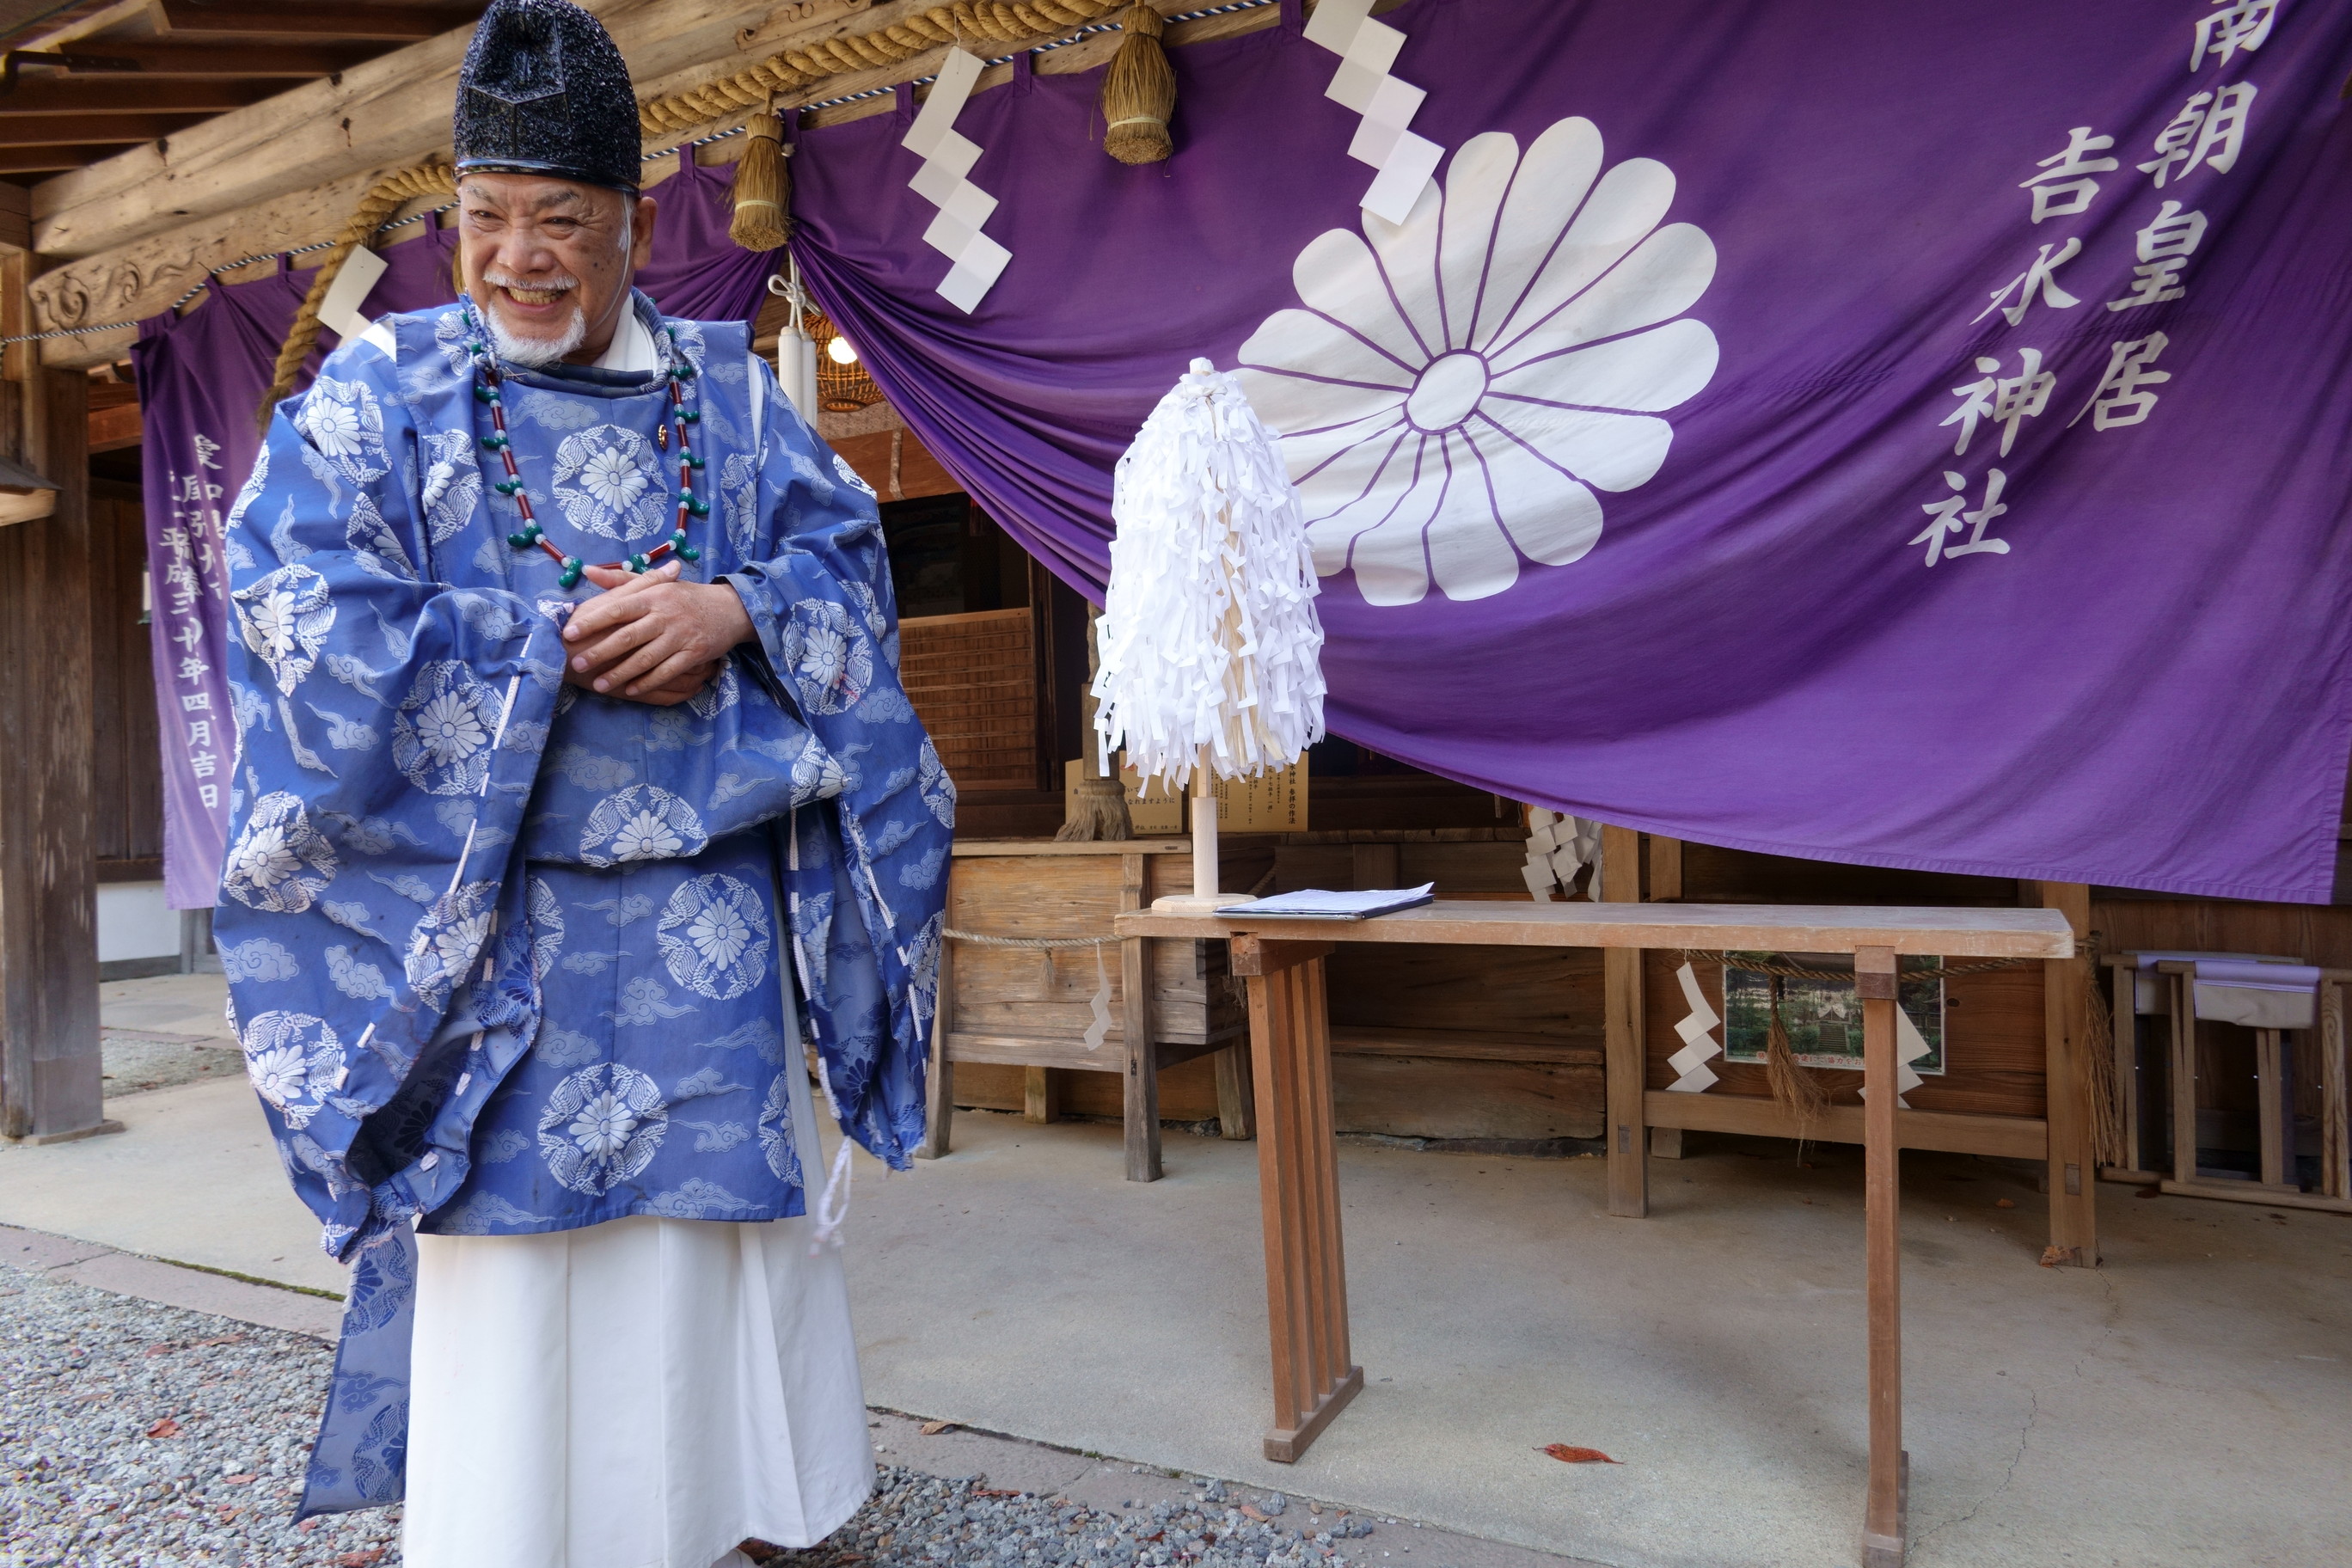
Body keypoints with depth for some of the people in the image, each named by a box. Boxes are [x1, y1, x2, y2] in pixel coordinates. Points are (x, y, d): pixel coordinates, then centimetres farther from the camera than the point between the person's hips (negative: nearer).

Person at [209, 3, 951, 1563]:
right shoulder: (380, 393, 4)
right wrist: (564, 647, -14)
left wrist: (734, 611, -17)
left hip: (711, 919, 2)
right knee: (503, 1261, 1)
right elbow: (307, 611, -7)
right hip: (491, 923, -2)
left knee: (708, 1235, 11)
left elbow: (850, 570, 4)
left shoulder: (734, 397, 10)